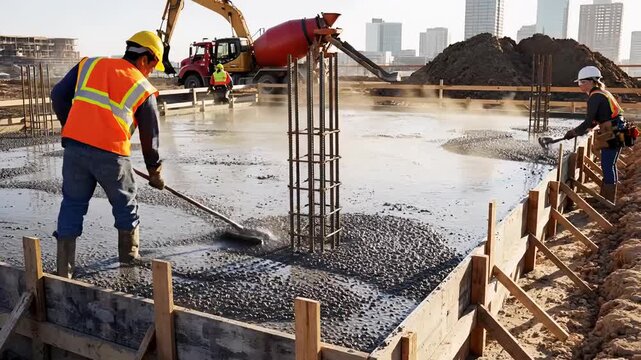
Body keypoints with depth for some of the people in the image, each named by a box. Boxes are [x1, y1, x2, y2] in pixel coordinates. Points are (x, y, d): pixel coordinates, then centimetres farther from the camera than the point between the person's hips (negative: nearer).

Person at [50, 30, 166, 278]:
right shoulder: (143, 89, 6)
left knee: (73, 204, 13)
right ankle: (129, 254, 35)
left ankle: (64, 270, 14)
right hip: (111, 153, -3)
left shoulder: (90, 64, 14)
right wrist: (155, 172, 24)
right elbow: (150, 136, 12)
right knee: (124, 203, 19)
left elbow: (58, 95, 11)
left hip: (74, 146, 3)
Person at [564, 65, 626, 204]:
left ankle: (608, 202, 1)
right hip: (616, 133, 10)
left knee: (608, 166, -5)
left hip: (611, 135, -10)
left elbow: (589, 122, -18)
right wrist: (578, 131, 16)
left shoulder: (595, 97, -14)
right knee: (608, 166, 16)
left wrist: (573, 132, -7)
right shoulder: (603, 93, 17)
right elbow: (595, 120, 19)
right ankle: (605, 198, 26)